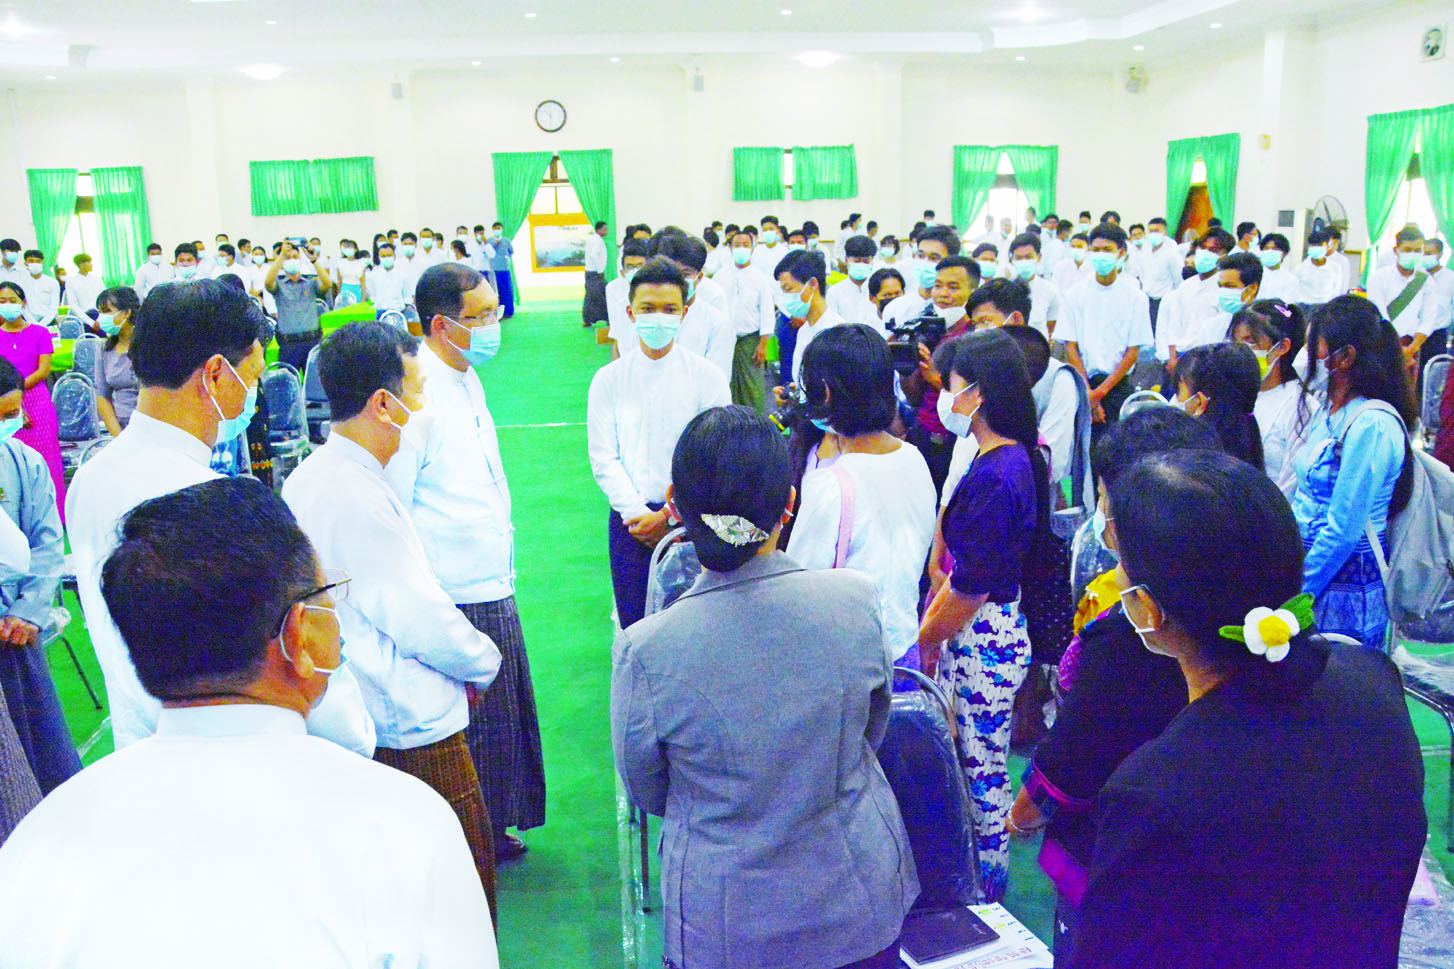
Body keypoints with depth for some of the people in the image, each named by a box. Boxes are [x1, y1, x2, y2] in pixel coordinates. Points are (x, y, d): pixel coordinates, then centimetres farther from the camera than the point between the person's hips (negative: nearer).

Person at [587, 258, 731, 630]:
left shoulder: (707, 378, -3)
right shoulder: (608, 380, 2)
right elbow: (603, 459, 2)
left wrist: (669, 515, -12)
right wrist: (638, 513, -9)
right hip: (630, 518, 1)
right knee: (634, 625, 6)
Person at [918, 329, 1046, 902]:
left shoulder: (994, 476, -24)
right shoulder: (1015, 458, 7)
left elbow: (970, 588, -20)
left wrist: (923, 641, -6)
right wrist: (931, 628, 14)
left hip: (985, 639, -9)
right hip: (979, 633, 9)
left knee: (982, 771, 6)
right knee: (970, 764, 19)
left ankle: (985, 892, 24)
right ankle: (978, 880, 34)